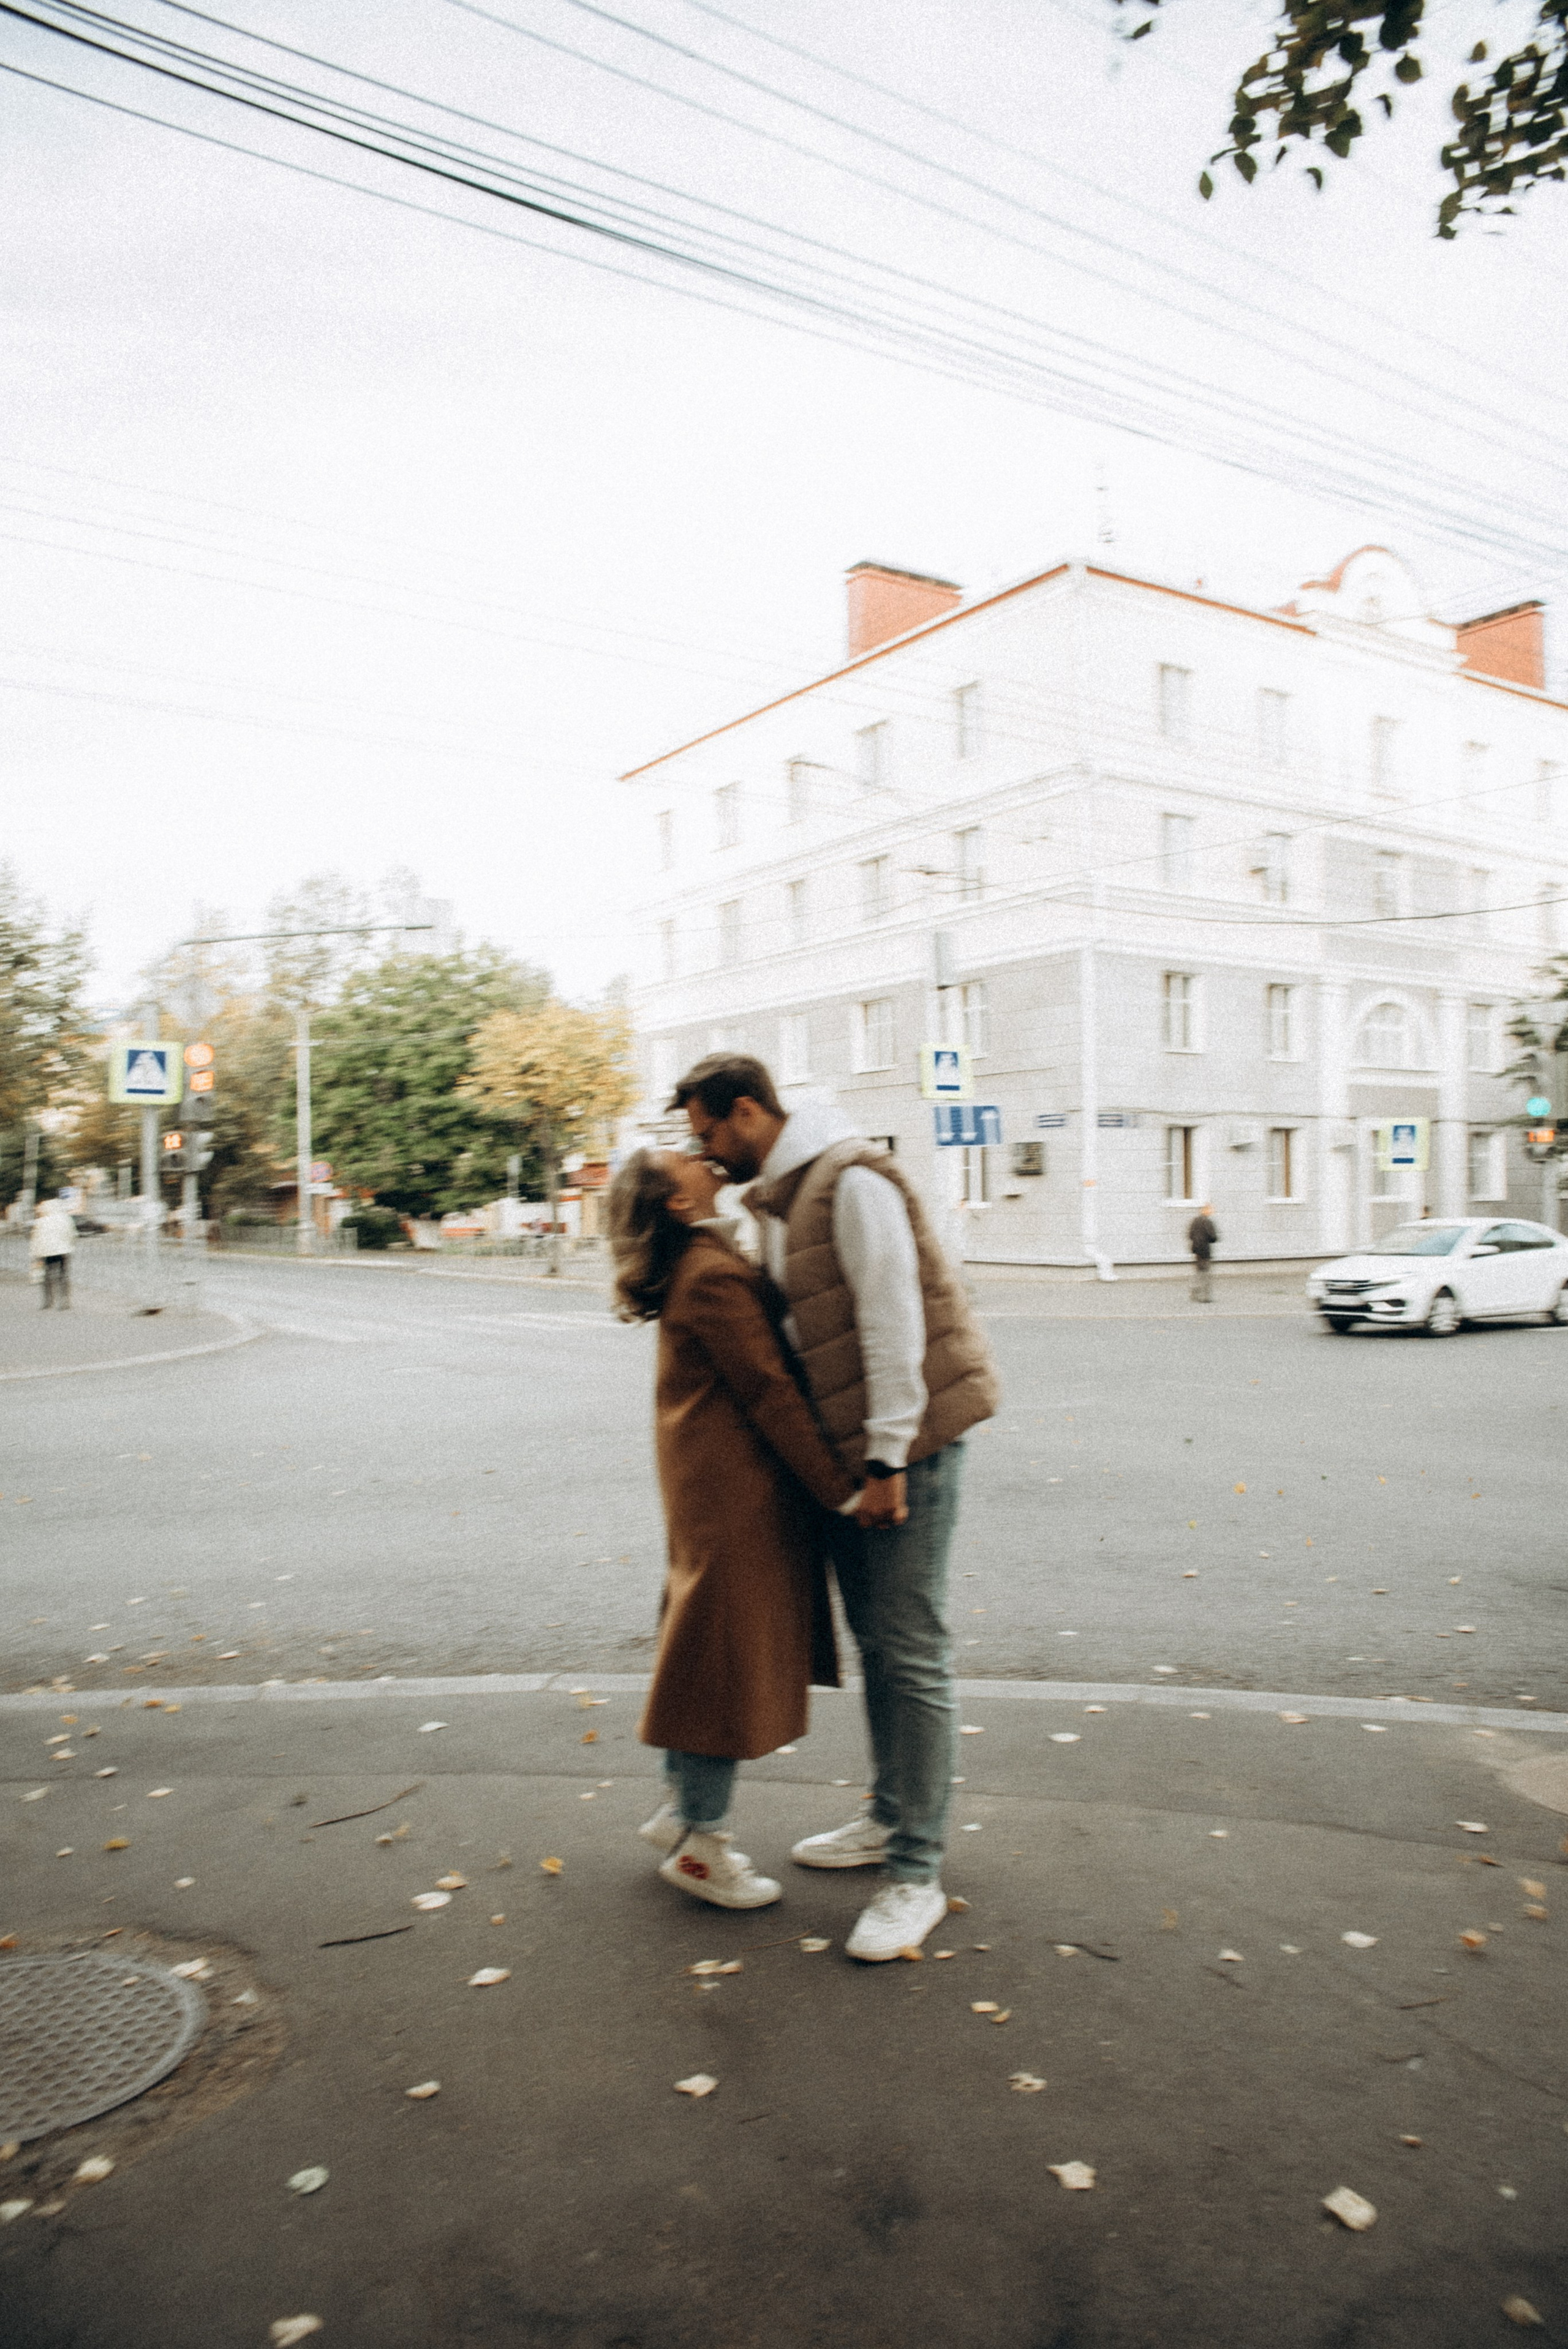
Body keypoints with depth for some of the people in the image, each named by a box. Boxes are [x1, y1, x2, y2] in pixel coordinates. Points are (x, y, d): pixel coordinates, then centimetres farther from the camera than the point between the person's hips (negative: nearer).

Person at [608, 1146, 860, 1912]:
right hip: (735, 1488, -10)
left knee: (706, 1641, 19)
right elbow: (769, 1393, -21)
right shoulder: (713, 1276, -20)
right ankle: (698, 1843, 15)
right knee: (730, 1651, 1)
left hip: (705, 1481, 10)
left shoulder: (700, 1263, 11)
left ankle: (678, 1805, 32)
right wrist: (842, 1489, -17)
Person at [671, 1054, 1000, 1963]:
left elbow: (892, 1318, -21)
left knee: (912, 1653, -5)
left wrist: (888, 1458, -21)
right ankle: (890, 1820, 33)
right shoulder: (777, 1198, 14)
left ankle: (917, 1874, 5)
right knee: (875, 1641, 18)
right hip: (845, 1446, 10)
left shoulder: (852, 1181, -17)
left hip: (908, 1439, -10)